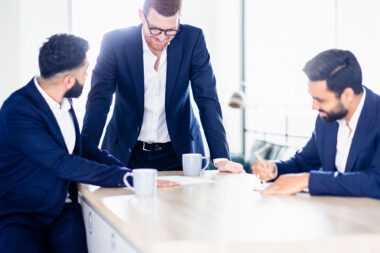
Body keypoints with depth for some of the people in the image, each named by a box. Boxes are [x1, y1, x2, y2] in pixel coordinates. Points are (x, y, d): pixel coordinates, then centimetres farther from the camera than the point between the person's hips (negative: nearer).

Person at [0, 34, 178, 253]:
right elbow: (64, 164, -24)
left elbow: (79, 144, 20)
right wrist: (128, 177, -24)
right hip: (18, 216, -6)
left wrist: (122, 167, 3)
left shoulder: (63, 101, 5)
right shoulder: (18, 111, -19)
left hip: (62, 209, 6)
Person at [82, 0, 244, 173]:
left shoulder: (192, 39, -8)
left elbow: (207, 99, -8)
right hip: (127, 154, 0)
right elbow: (99, 101, -11)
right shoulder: (115, 42, -11)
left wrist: (221, 158, -16)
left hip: (178, 153, 1)